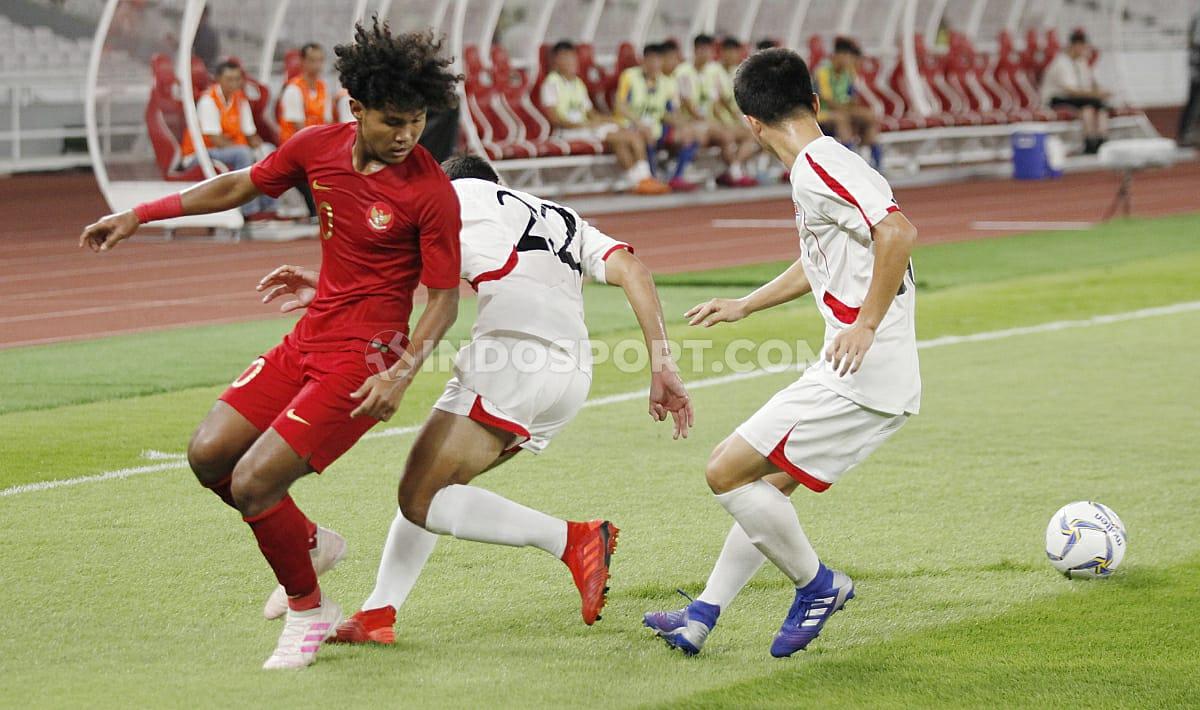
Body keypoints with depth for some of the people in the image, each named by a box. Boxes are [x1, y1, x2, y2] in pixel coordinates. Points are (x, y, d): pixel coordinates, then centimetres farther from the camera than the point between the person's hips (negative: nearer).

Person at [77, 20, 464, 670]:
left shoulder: (432, 193, -19)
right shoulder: (318, 147, -2)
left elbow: (444, 299, -12)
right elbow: (241, 186, 13)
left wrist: (402, 373, -26)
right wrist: (138, 216, 15)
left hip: (361, 361, -7)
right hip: (308, 340, 7)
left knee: (253, 484, -12)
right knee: (209, 454, 5)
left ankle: (308, 611, 11)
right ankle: (310, 543, 27)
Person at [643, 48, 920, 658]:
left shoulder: (817, 170, -14)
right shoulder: (826, 164, 16)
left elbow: (897, 231, -30)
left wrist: (867, 325, -24)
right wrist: (743, 307, 43)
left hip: (861, 376, -10)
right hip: (859, 379, 10)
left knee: (726, 471, -6)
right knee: (768, 482, 19)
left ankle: (818, 586, 8)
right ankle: (702, 616, 25)